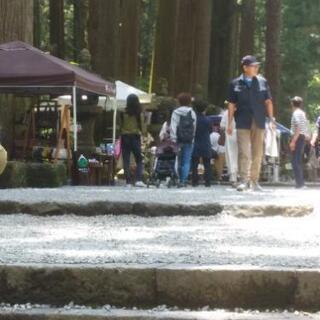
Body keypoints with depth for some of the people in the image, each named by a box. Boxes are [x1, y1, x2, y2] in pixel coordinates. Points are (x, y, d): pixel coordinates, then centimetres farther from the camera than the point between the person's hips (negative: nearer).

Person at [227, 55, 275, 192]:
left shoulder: (262, 82, 8)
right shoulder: (235, 84, 3)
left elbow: (268, 102, 10)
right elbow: (231, 105, 6)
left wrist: (271, 119, 1)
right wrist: (229, 124, 2)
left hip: (258, 123, 3)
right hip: (243, 123, -2)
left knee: (258, 154, 6)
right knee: (244, 153, -10)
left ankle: (254, 181, 16)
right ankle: (244, 181, -10)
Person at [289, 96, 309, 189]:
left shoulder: (296, 113, -12)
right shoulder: (302, 113, 17)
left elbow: (299, 128, -20)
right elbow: (305, 127, 18)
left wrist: (293, 141, -21)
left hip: (298, 137, -10)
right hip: (302, 138, 10)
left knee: (295, 161, -10)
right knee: (298, 161, 14)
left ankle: (299, 183, -15)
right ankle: (301, 182, 15)